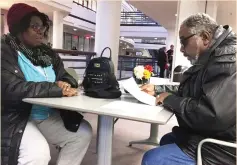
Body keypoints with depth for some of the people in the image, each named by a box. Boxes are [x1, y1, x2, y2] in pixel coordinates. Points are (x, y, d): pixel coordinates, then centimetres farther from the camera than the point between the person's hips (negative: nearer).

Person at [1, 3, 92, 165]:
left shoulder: (47, 53, 11)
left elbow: (66, 77, 10)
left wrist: (66, 85, -17)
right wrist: (58, 89, -23)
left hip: (49, 115, 7)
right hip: (16, 118, -6)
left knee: (83, 133, -4)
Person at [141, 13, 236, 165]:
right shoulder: (208, 61, 12)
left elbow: (212, 115, -35)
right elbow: (186, 94, 18)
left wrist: (170, 100, -20)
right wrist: (157, 90, 4)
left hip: (216, 150, -11)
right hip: (202, 136, 11)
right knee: (166, 140, 26)